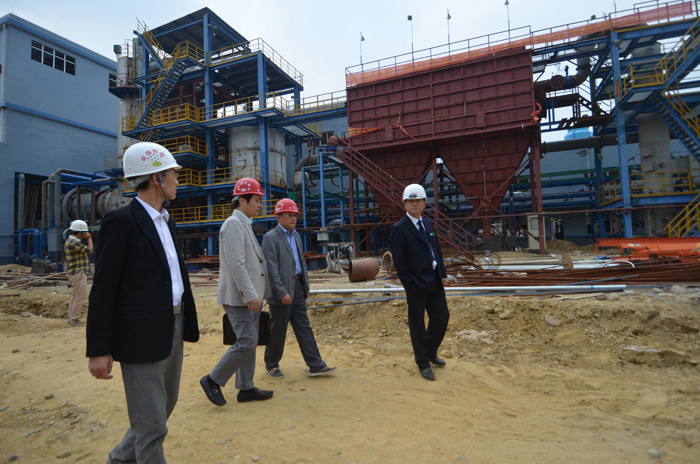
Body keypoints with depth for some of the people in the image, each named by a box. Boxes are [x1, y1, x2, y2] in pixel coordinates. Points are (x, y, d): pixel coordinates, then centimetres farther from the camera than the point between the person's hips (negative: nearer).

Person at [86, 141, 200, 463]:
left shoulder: (165, 221, 12)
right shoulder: (121, 220, -13)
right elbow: (103, 288, -14)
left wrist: (185, 324, 16)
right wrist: (99, 349, -14)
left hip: (173, 327, 9)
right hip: (142, 335, -9)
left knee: (165, 404, 24)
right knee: (151, 425, 4)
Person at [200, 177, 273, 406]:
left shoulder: (244, 225, 18)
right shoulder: (233, 224, -14)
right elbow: (235, 264, -23)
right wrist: (250, 295, -25)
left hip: (249, 296, 10)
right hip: (239, 297, -10)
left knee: (249, 342, 13)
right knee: (247, 342, -7)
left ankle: (246, 388, 24)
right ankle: (213, 380, 11)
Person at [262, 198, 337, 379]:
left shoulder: (296, 235, 14)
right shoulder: (270, 238, -10)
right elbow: (271, 268, -17)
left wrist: (306, 286, 15)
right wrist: (282, 292, -21)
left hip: (297, 288, 7)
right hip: (281, 291, -7)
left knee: (304, 328, 8)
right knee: (278, 330, 6)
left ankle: (316, 366, 12)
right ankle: (271, 365, 25)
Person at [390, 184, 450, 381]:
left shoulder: (428, 223, 11)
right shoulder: (399, 229, -11)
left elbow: (436, 250, 14)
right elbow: (398, 260, -12)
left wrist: (443, 274, 6)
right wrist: (410, 284, -14)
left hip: (435, 282, 7)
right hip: (416, 285, -7)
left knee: (442, 316, 14)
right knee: (417, 324, 7)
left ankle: (431, 352, 38)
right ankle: (423, 363, 26)